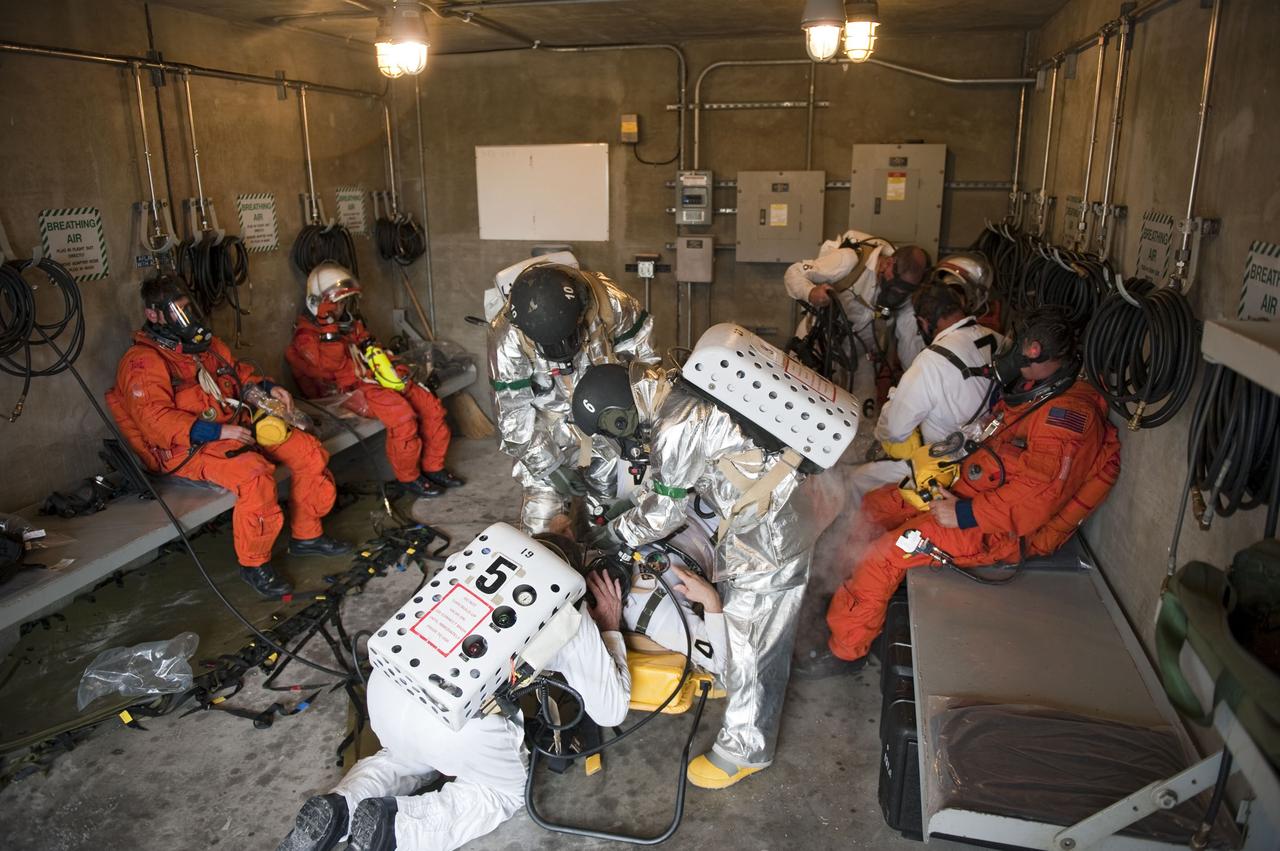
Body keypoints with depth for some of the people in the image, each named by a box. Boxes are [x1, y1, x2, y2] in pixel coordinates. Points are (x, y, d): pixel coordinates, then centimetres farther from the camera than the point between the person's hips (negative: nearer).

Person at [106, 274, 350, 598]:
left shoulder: (204, 343, 16)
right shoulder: (142, 361, -9)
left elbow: (239, 371, 29)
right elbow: (156, 420, -19)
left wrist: (268, 388, 7)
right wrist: (217, 432, -27)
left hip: (239, 425, 8)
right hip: (190, 447, -8)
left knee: (310, 452, -5)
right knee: (254, 473, -35)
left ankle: (306, 535, 10)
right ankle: (253, 564, -16)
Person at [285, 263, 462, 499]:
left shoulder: (350, 322, 21)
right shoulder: (306, 335, -3)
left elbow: (374, 351, 22)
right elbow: (334, 364, -17)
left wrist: (395, 371, 5)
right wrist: (329, 328, -21)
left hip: (374, 380, 8)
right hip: (349, 391, -8)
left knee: (432, 406, -8)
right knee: (402, 414, -31)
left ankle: (433, 467, 5)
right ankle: (408, 477, -14)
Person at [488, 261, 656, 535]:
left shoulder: (606, 299, -23)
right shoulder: (507, 337, -26)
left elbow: (642, 355, -6)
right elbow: (512, 415, -18)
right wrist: (550, 468, -15)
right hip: (551, 432, -2)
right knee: (542, 519, -6)